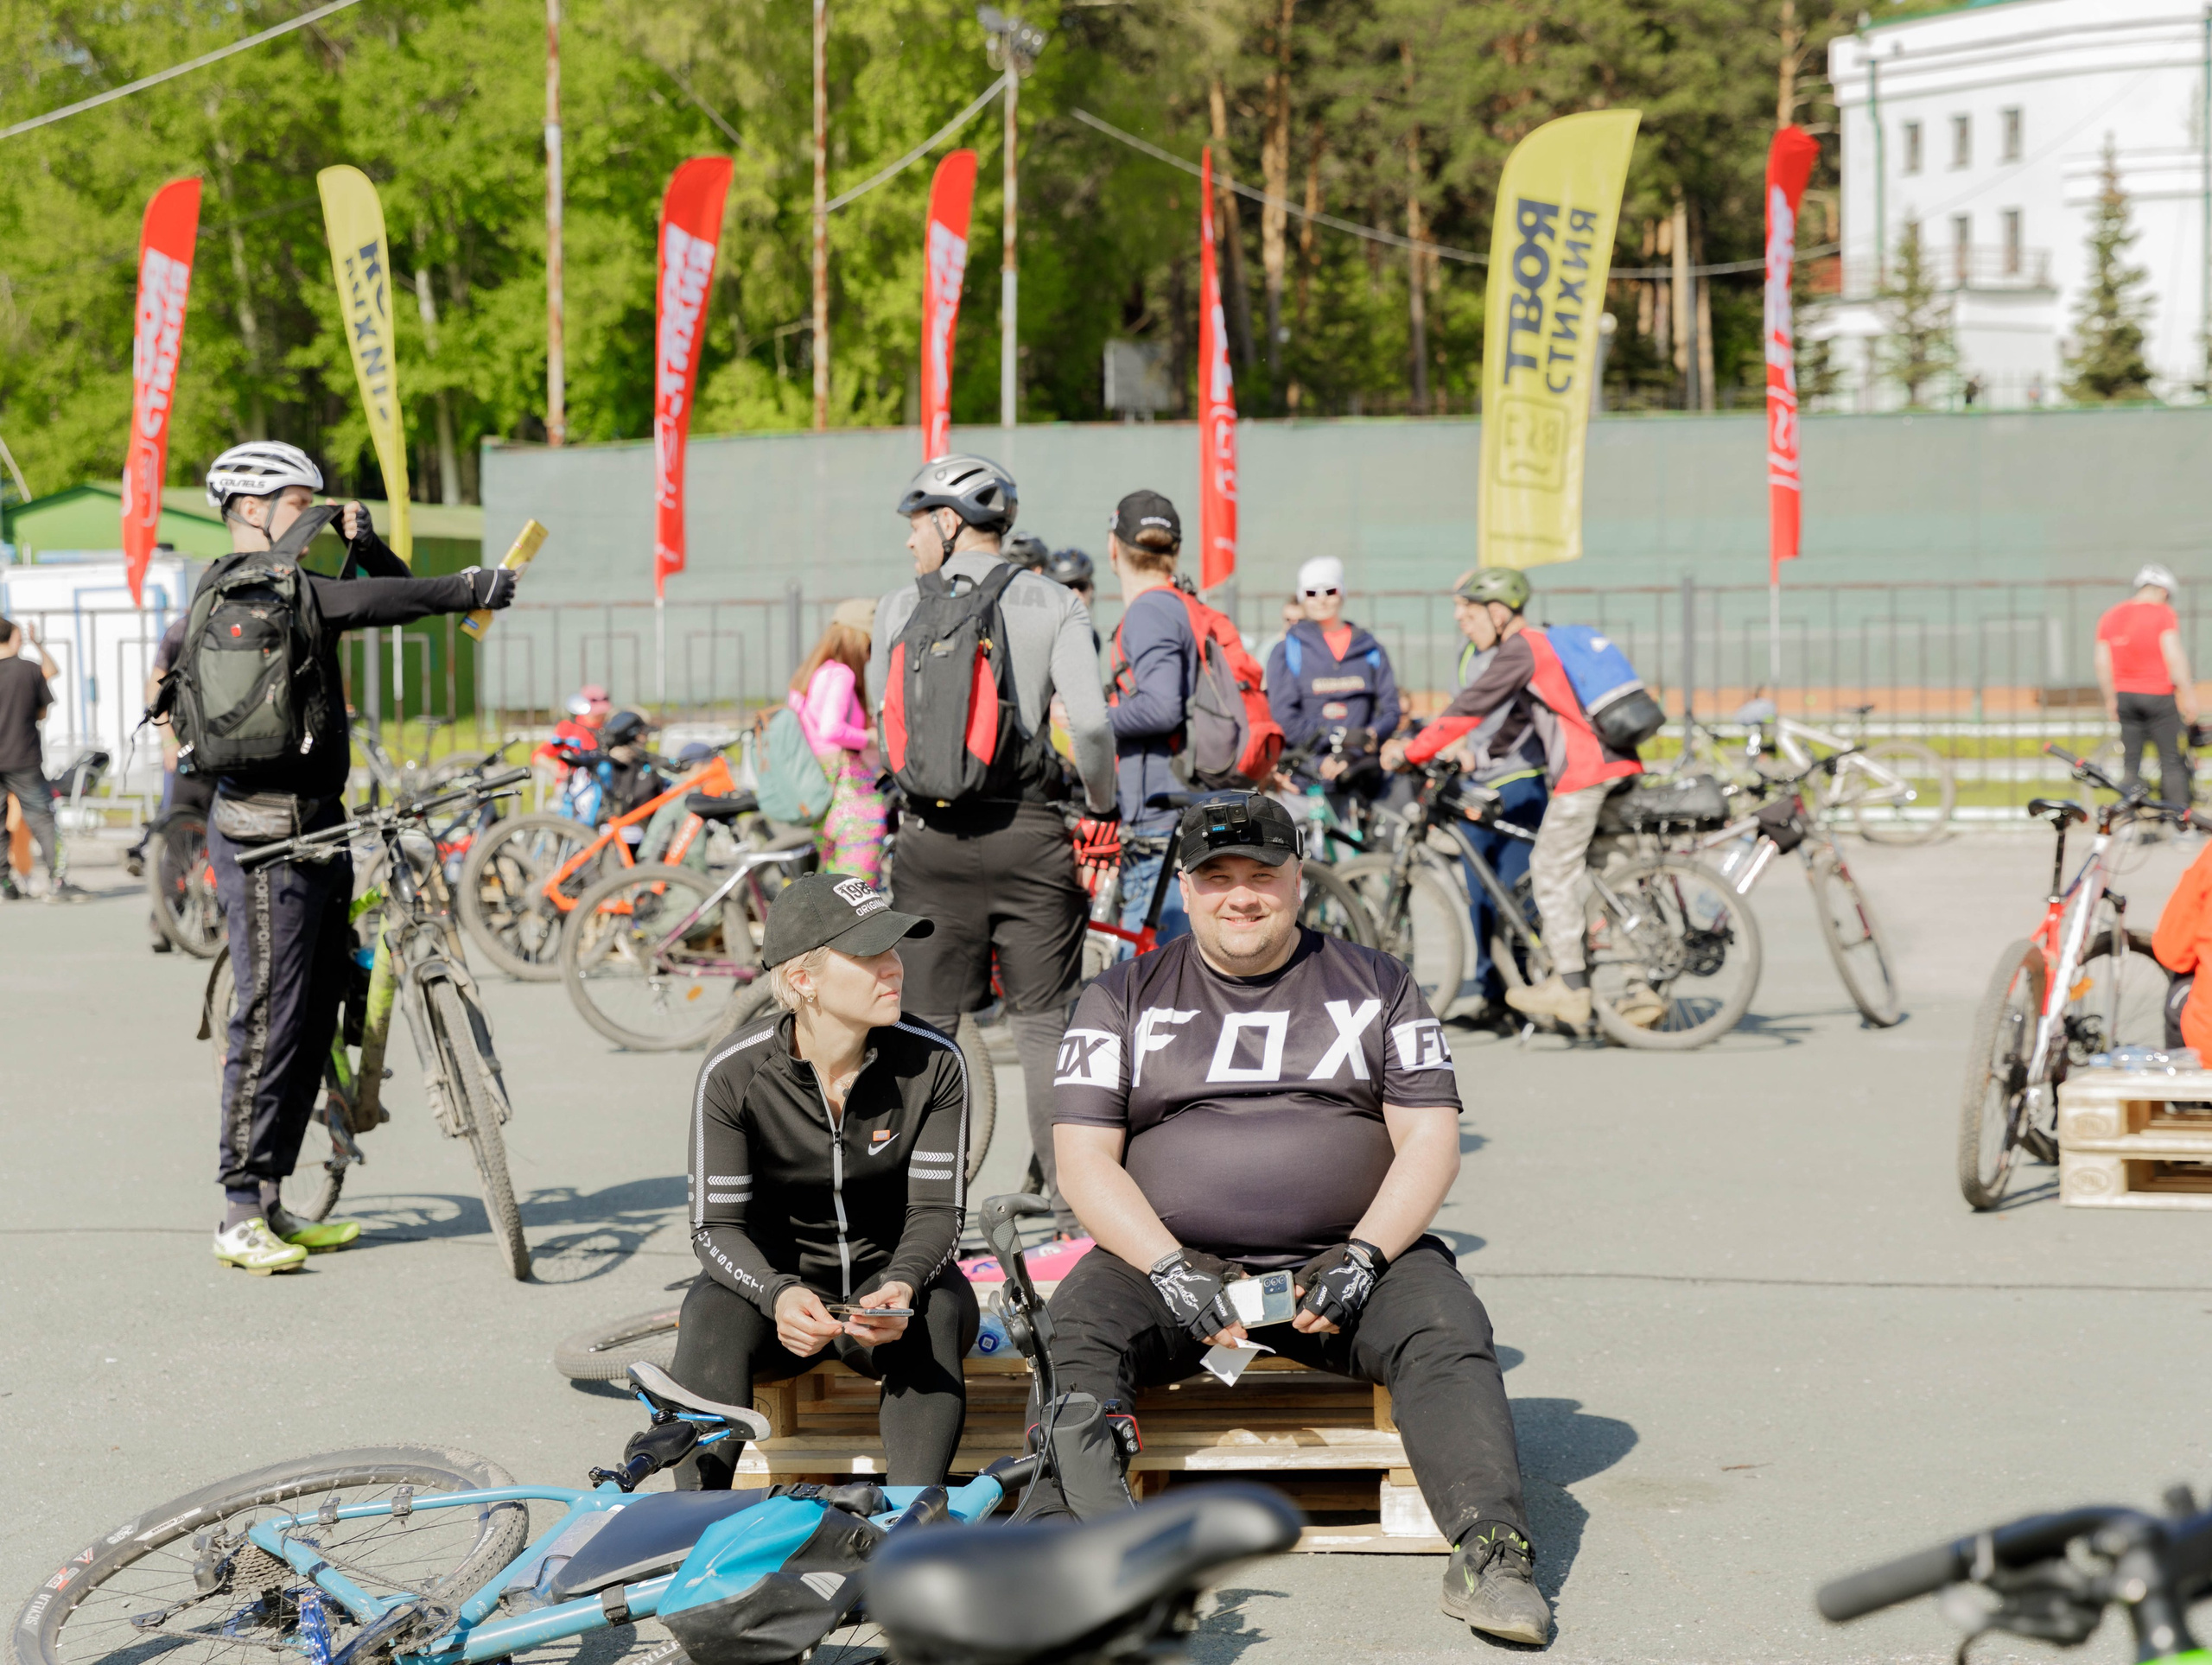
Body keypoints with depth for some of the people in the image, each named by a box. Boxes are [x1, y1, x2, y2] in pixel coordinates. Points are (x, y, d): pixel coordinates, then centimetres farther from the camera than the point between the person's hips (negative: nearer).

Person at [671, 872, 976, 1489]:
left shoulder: (933, 1062, -12)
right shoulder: (733, 1074, -15)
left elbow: (936, 1211, -11)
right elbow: (717, 1225, -13)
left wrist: (900, 1287, -34)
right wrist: (779, 1294, -35)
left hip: (889, 1278, 1)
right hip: (777, 1275, 0)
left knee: (936, 1312, -33)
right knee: (712, 1317, -32)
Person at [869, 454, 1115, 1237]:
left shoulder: (900, 608, 3)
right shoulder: (1054, 604, -1)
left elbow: (883, 727, 8)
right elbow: (1089, 724, -11)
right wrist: (1101, 806, 5)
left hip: (931, 834, 1)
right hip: (1029, 830, 0)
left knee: (923, 1026, 7)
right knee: (1044, 1022, 6)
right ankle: (1075, 1202, 5)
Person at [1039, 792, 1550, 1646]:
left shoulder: (1377, 984, 12)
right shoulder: (1123, 997, 10)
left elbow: (1429, 1141, 5)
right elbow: (1084, 1160, 2)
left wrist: (1363, 1257, -13)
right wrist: (1171, 1271, -14)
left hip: (1345, 1259, 0)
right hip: (1166, 1258, 0)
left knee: (1446, 1328, -28)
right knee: (1076, 1327, -29)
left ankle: (1490, 1551, -37)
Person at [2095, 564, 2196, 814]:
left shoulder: (2109, 618, 9)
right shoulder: (2162, 613, -7)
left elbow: (2102, 664, 8)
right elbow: (2174, 657, -13)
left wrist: (2111, 700, 16)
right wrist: (2188, 695, -9)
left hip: (2124, 697, 5)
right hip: (2158, 695, -5)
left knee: (2131, 766, 8)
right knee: (2172, 762, 1)